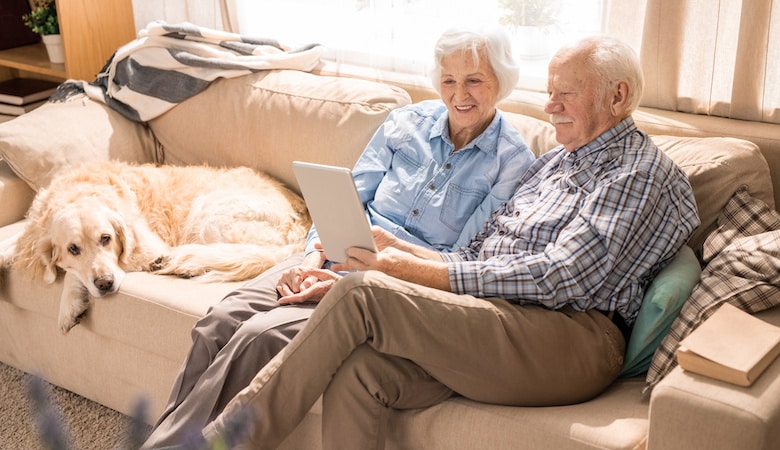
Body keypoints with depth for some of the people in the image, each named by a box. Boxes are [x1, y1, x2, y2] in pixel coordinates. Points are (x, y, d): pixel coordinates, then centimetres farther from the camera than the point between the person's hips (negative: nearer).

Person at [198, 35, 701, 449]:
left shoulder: (642, 174, 0)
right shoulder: (557, 160, 26)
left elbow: (559, 279, -13)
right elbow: (480, 252, 20)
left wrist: (420, 272, -14)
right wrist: (400, 248, 2)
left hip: (572, 342, -7)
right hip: (490, 317, 7)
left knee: (361, 292, -23)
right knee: (355, 370, -23)